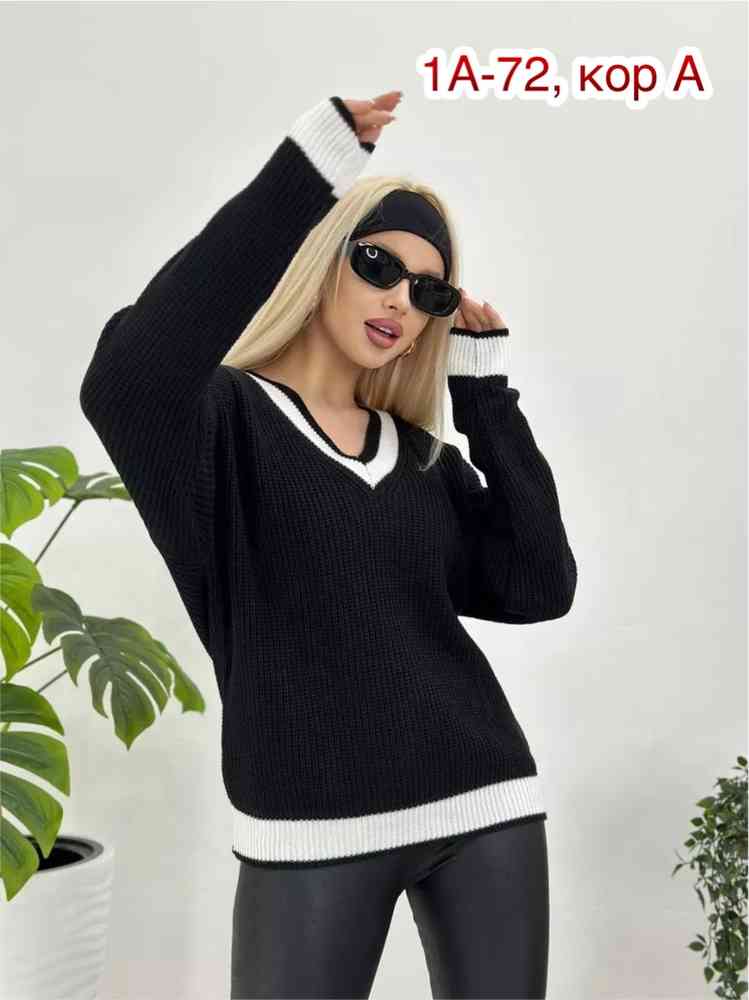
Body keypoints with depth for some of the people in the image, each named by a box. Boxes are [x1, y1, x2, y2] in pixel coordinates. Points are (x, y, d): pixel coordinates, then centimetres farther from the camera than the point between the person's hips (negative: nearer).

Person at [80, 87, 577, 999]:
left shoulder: (424, 458, 13)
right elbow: (122, 383, -26)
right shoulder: (224, 419, -2)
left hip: (485, 803, 5)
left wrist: (487, 391, 3)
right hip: (315, 826, -5)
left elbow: (540, 588, 2)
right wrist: (298, 182, -25)